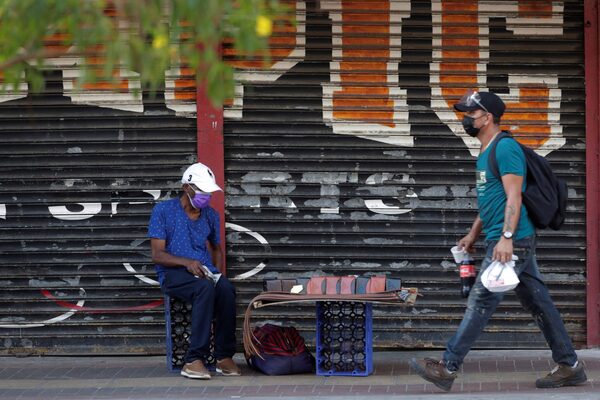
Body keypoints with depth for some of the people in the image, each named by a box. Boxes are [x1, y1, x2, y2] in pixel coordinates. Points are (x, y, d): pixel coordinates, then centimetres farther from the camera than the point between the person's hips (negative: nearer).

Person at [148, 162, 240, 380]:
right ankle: (194, 359, -40)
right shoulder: (163, 211, 0)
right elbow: (157, 255, -5)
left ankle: (224, 357, -28)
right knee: (205, 288, -38)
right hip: (173, 274, -4)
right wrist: (186, 262, -23)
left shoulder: (210, 215, 16)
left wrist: (218, 274, 8)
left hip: (205, 272, 4)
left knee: (226, 288, -33)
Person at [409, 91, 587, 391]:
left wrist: (506, 237, -28)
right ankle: (570, 367, 13)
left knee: (481, 301, -9)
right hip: (519, 243, 10)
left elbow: (513, 197, -21)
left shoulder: (505, 148, -13)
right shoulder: (485, 153, 19)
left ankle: (447, 368, -8)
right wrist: (473, 235, 28)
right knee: (538, 303, 10)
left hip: (511, 241, -10)